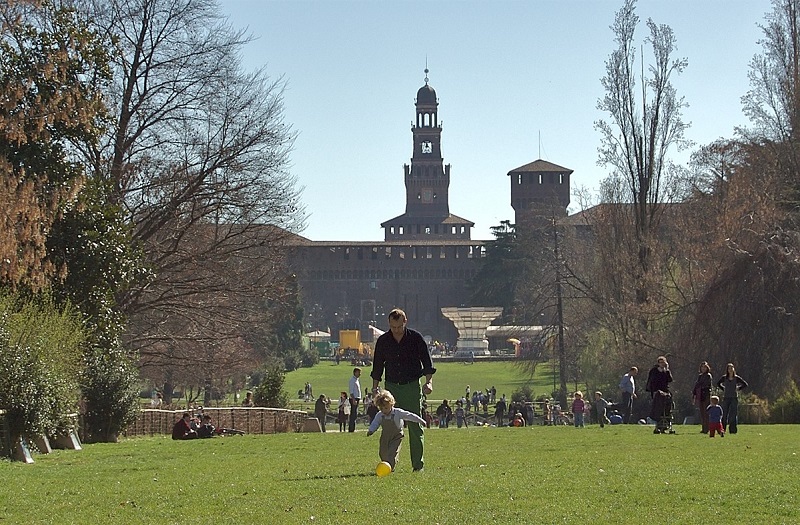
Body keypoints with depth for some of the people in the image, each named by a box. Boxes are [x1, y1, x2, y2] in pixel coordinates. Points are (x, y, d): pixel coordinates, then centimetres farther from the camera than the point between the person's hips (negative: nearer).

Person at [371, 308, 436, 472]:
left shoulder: (415, 338, -3)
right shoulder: (383, 341, 4)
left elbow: (427, 360, -3)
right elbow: (377, 366, 13)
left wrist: (429, 382, -15)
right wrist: (375, 387, 8)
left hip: (412, 386, -2)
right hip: (391, 387, 2)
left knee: (415, 426, -1)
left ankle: (418, 465, 4)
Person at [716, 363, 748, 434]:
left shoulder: (736, 378, -1)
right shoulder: (724, 378, 2)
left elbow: (745, 384, 8)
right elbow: (718, 384, 19)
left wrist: (738, 388, 2)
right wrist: (724, 389, 9)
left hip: (734, 398, -1)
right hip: (726, 398, 1)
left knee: (733, 415, -3)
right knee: (724, 414, 1)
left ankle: (733, 430, 1)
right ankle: (722, 430, 8)